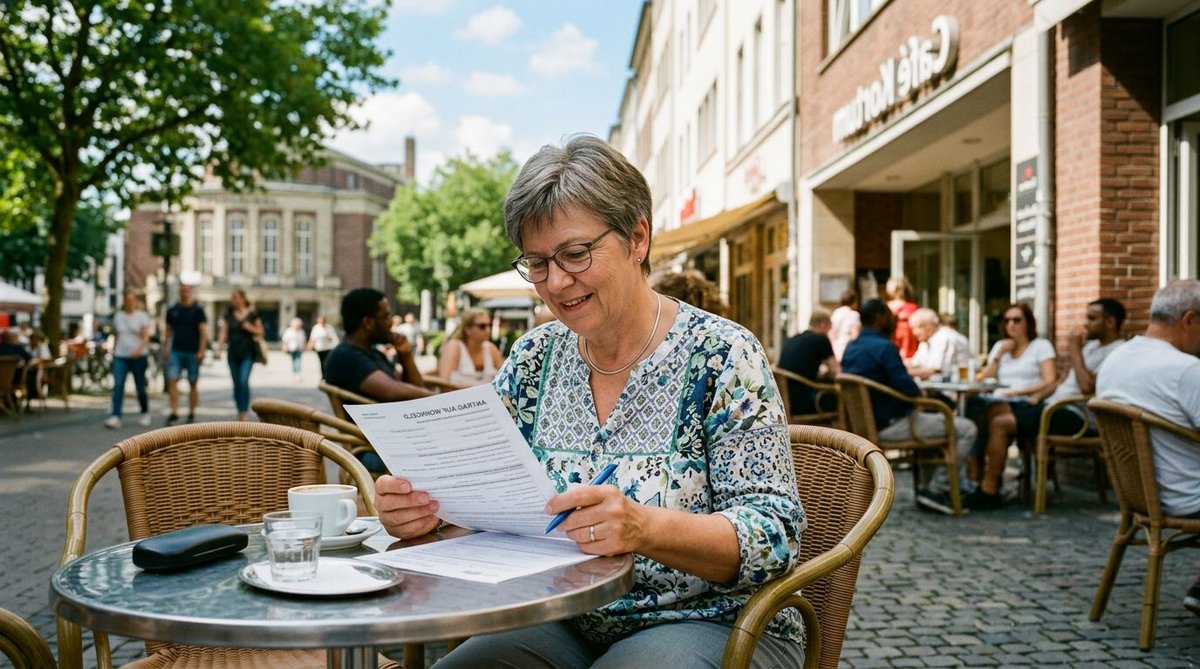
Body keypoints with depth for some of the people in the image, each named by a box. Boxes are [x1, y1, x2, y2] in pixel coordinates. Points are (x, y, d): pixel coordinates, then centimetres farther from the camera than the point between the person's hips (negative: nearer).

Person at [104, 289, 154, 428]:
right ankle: (115, 417, -18)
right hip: (120, 356, 2)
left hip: (138, 356, -2)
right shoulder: (118, 316, 12)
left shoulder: (142, 316, 1)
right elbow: (116, 336, 20)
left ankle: (145, 413, 25)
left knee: (140, 387, 4)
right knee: (118, 386, -12)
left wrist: (139, 348, -25)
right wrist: (114, 352, 16)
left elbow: (146, 337, -7)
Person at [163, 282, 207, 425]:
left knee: (193, 384, 5)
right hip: (176, 351, 2)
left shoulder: (197, 311, 0)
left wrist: (201, 350, -14)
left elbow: (203, 331, -5)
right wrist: (165, 349, 9)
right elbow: (168, 330, 15)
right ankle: (174, 412, -14)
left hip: (192, 352, -2)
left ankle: (192, 414, 14)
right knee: (172, 380, -11)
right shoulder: (172, 310, 9)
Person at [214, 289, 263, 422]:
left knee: (244, 381, -15)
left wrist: (250, 328, -12)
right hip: (233, 353, 3)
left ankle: (245, 412, -14)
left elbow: (260, 332, 7)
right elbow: (223, 332, 3)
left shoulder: (252, 314, 1)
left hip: (247, 352, -3)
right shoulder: (228, 315, 7)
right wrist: (219, 349, -7)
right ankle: (240, 412, 16)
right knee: (236, 384, 6)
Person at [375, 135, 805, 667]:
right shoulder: (533, 360, 5)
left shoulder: (720, 356, -10)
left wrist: (645, 528, -34)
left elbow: (775, 534, -16)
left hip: (711, 625, -3)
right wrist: (423, 509, -17)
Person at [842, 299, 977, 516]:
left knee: (945, 421, 28)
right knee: (966, 429, -4)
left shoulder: (850, 348, 9)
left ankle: (959, 486, 28)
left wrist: (915, 391, 11)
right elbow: (910, 391, -23)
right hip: (889, 426, -10)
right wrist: (920, 393, 1)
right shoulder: (884, 347, -19)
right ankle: (935, 490, 1)